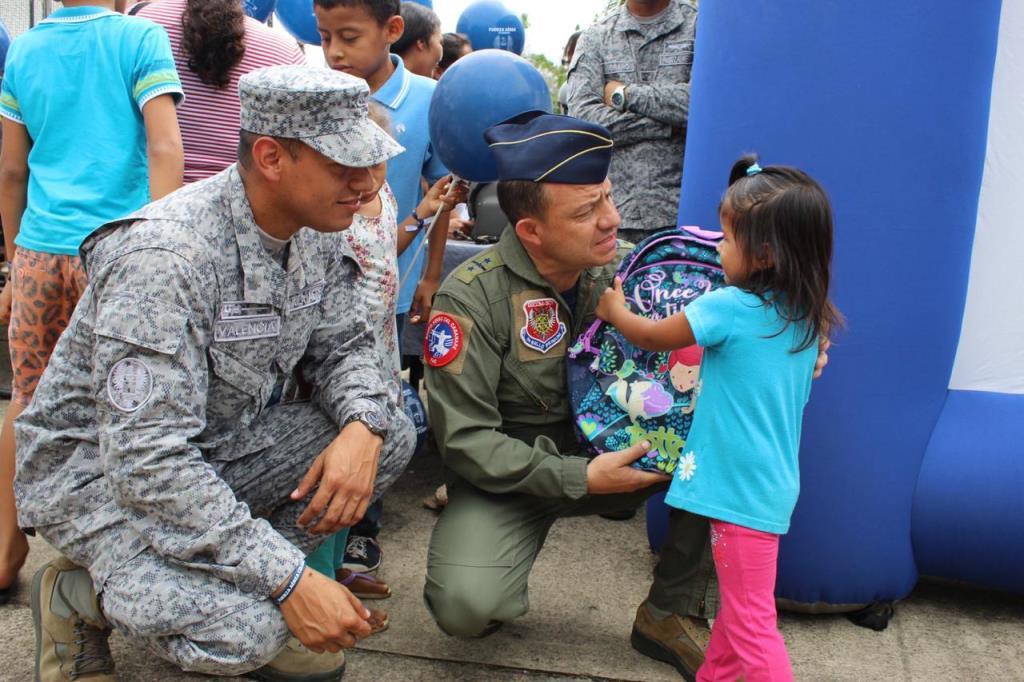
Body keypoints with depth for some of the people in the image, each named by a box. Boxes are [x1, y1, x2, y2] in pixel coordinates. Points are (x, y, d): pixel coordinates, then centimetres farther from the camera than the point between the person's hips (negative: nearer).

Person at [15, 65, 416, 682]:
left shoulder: (317, 231, -6)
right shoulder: (162, 258, -31)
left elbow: (344, 346, 5)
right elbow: (147, 460, -33)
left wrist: (361, 427, -20)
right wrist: (289, 582, -34)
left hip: (220, 448, 8)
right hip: (98, 466, -7)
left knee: (390, 435, -12)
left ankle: (251, 598, 3)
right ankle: (76, 596, 2)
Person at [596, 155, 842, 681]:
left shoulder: (728, 308, -19)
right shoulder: (805, 318, 3)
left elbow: (650, 337, -4)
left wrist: (614, 309, 14)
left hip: (742, 491, -9)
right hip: (772, 484, 9)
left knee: (751, 625, 0)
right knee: (738, 606, 21)